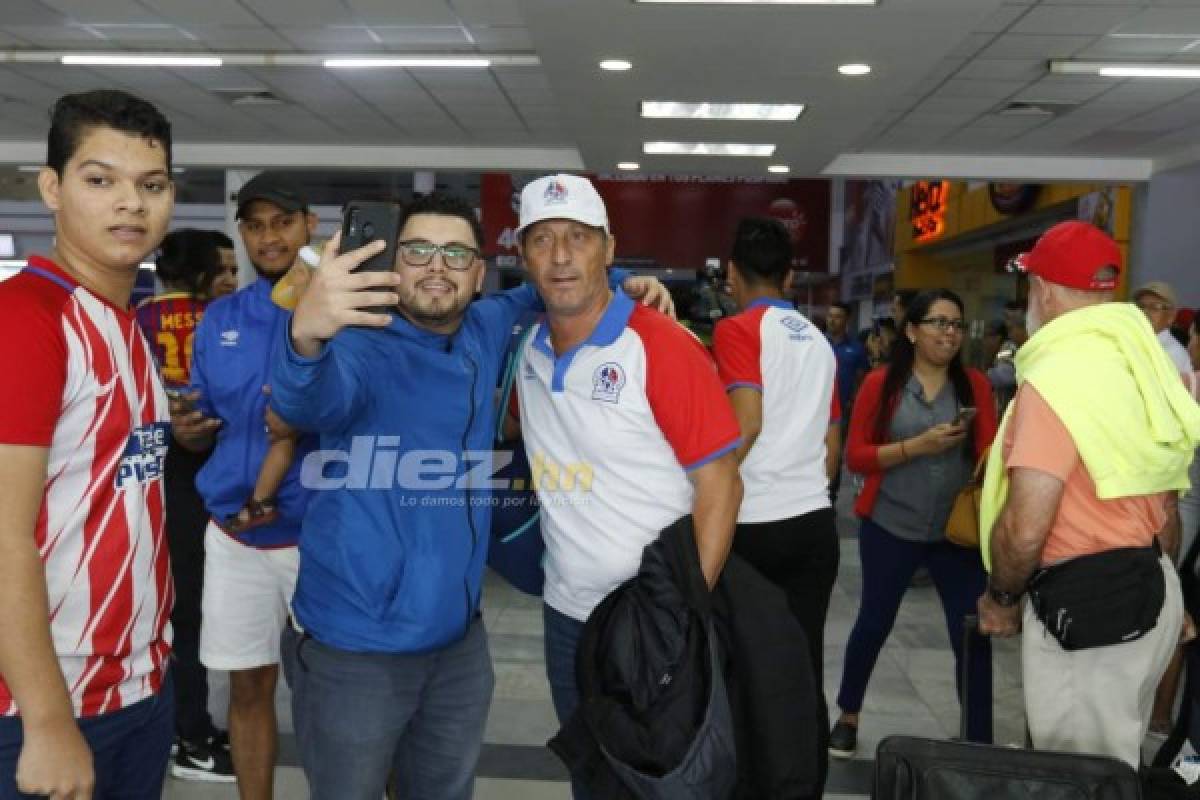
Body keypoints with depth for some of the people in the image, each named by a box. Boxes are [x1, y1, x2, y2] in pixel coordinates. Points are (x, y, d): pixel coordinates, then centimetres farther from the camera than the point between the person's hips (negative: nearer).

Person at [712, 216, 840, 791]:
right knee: (804, 676, 10)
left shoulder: (737, 330, -6)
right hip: (816, 523, 6)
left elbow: (746, 424, -18)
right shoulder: (819, 341, 15)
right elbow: (832, 445, 17)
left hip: (754, 524, -6)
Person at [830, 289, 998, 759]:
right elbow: (855, 457, -7)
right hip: (890, 528, -1)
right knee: (873, 623, 13)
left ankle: (980, 744, 18)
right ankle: (847, 716, 37)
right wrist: (918, 445, -18)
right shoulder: (881, 384, -4)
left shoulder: (975, 385, 1)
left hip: (958, 530, 1)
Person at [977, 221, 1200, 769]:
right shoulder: (1143, 366, 10)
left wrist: (1001, 596, -8)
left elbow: (1025, 528, -25)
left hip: (1084, 604, -9)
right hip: (1150, 591, 10)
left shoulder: (1055, 378, -20)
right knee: (1115, 761, 22)